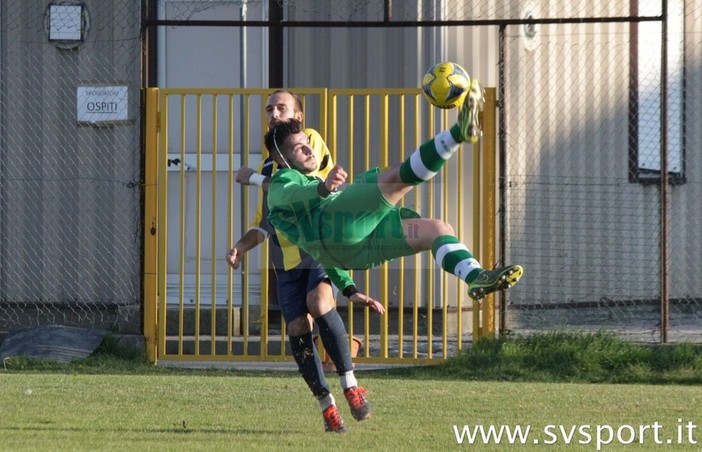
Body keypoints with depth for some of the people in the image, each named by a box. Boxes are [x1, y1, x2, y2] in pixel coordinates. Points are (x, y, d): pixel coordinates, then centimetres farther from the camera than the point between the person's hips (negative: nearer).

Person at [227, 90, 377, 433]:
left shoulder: (311, 140, 0)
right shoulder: (271, 163, 20)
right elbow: (264, 223, 25)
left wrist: (253, 179, -2)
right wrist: (242, 246, 6)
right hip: (287, 259, 6)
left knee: (319, 303, -29)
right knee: (298, 328, -5)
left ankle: (351, 387, -22)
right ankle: (327, 406, 4)